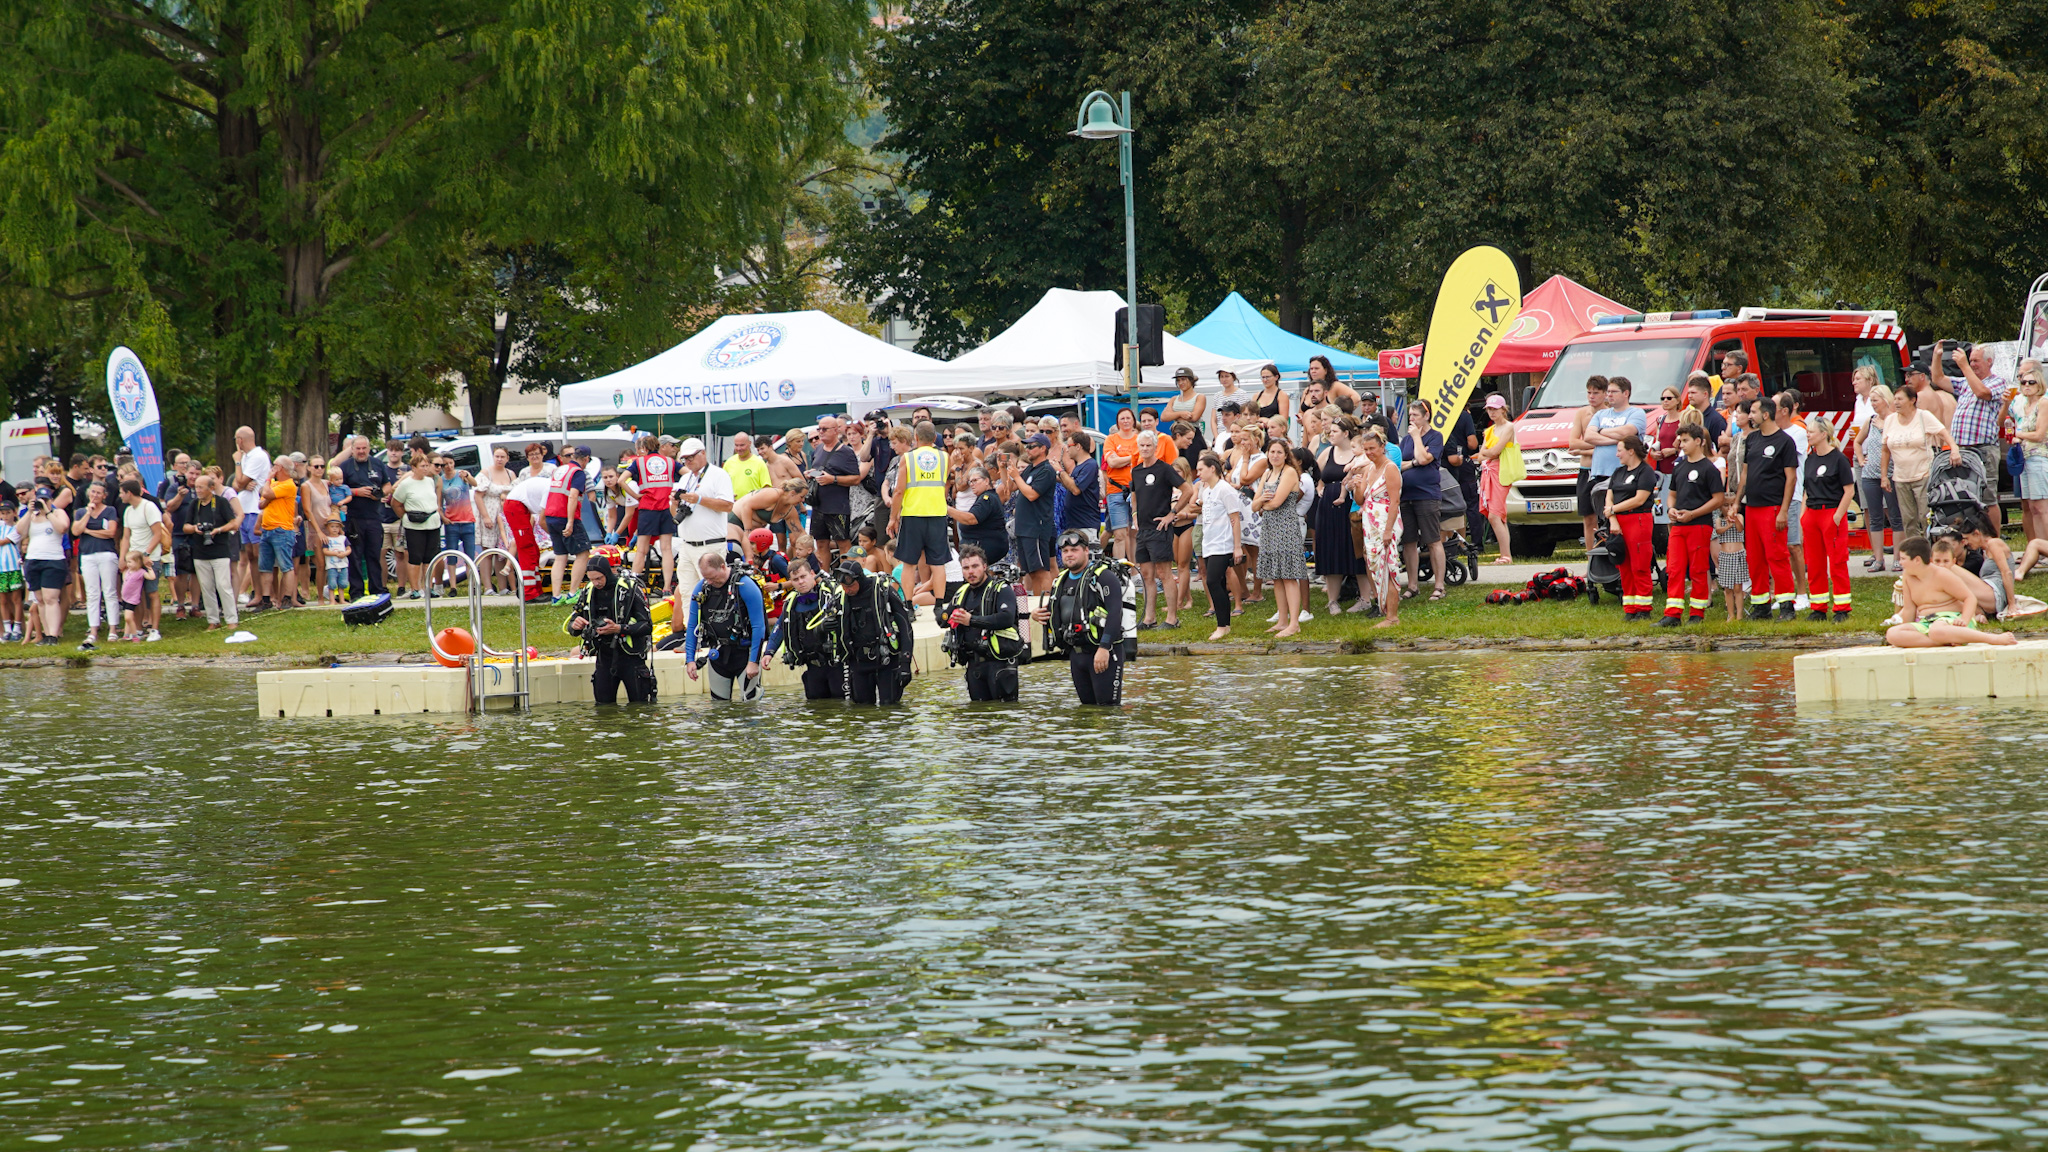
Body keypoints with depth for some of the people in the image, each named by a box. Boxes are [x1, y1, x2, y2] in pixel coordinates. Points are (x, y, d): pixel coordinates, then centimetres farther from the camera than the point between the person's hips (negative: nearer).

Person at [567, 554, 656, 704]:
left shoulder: (630, 589, -9)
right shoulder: (589, 593, 4)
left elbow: (647, 626, -12)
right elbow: (570, 627, 11)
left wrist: (619, 629, -26)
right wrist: (575, 626, -15)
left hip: (630, 656, -4)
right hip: (604, 657, 4)